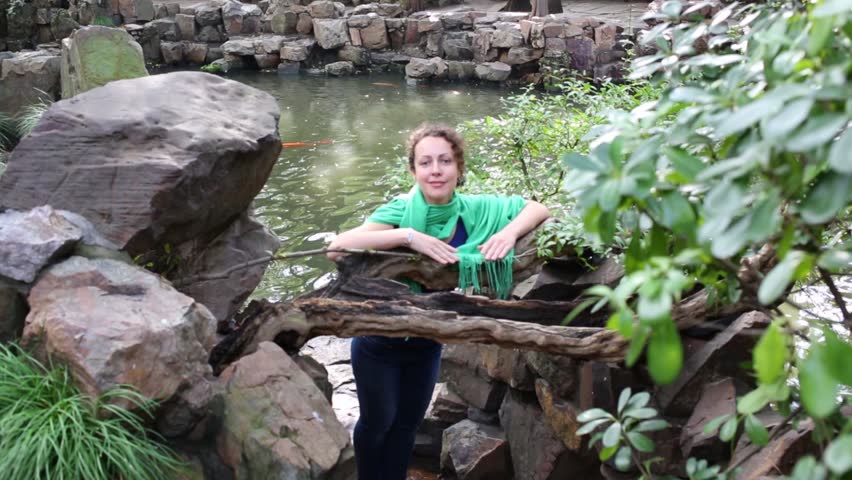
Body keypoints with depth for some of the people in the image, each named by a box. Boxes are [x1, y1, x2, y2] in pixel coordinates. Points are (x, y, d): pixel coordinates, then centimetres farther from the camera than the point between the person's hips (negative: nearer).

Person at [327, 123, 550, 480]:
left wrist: (509, 232, -28)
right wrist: (407, 235, -45)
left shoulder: (474, 210, -17)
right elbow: (337, 249, -41)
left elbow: (538, 209, -7)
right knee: (378, 421, 17)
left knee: (408, 422, 23)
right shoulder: (401, 210, -28)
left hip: (428, 342, 4)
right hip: (380, 340, -4)